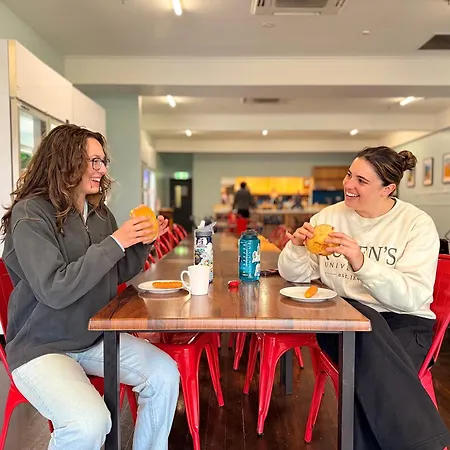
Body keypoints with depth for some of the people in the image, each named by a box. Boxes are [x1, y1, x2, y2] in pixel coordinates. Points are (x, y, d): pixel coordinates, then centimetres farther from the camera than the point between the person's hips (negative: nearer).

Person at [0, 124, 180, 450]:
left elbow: (117, 275, 13)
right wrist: (114, 243, -26)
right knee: (90, 423, -29)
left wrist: (142, 242, -5)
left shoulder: (100, 212, 5)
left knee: (165, 374, -10)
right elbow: (55, 290, -25)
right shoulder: (31, 215, -15)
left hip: (97, 337, 7)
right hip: (41, 346, -6)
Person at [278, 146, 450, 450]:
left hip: (403, 322, -2)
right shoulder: (330, 216, 5)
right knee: (365, 328, -33)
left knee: (371, 371, -34)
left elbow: (412, 297, -17)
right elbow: (294, 275, 7)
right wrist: (296, 247, -14)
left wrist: (362, 263, -31)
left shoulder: (417, 224, -5)